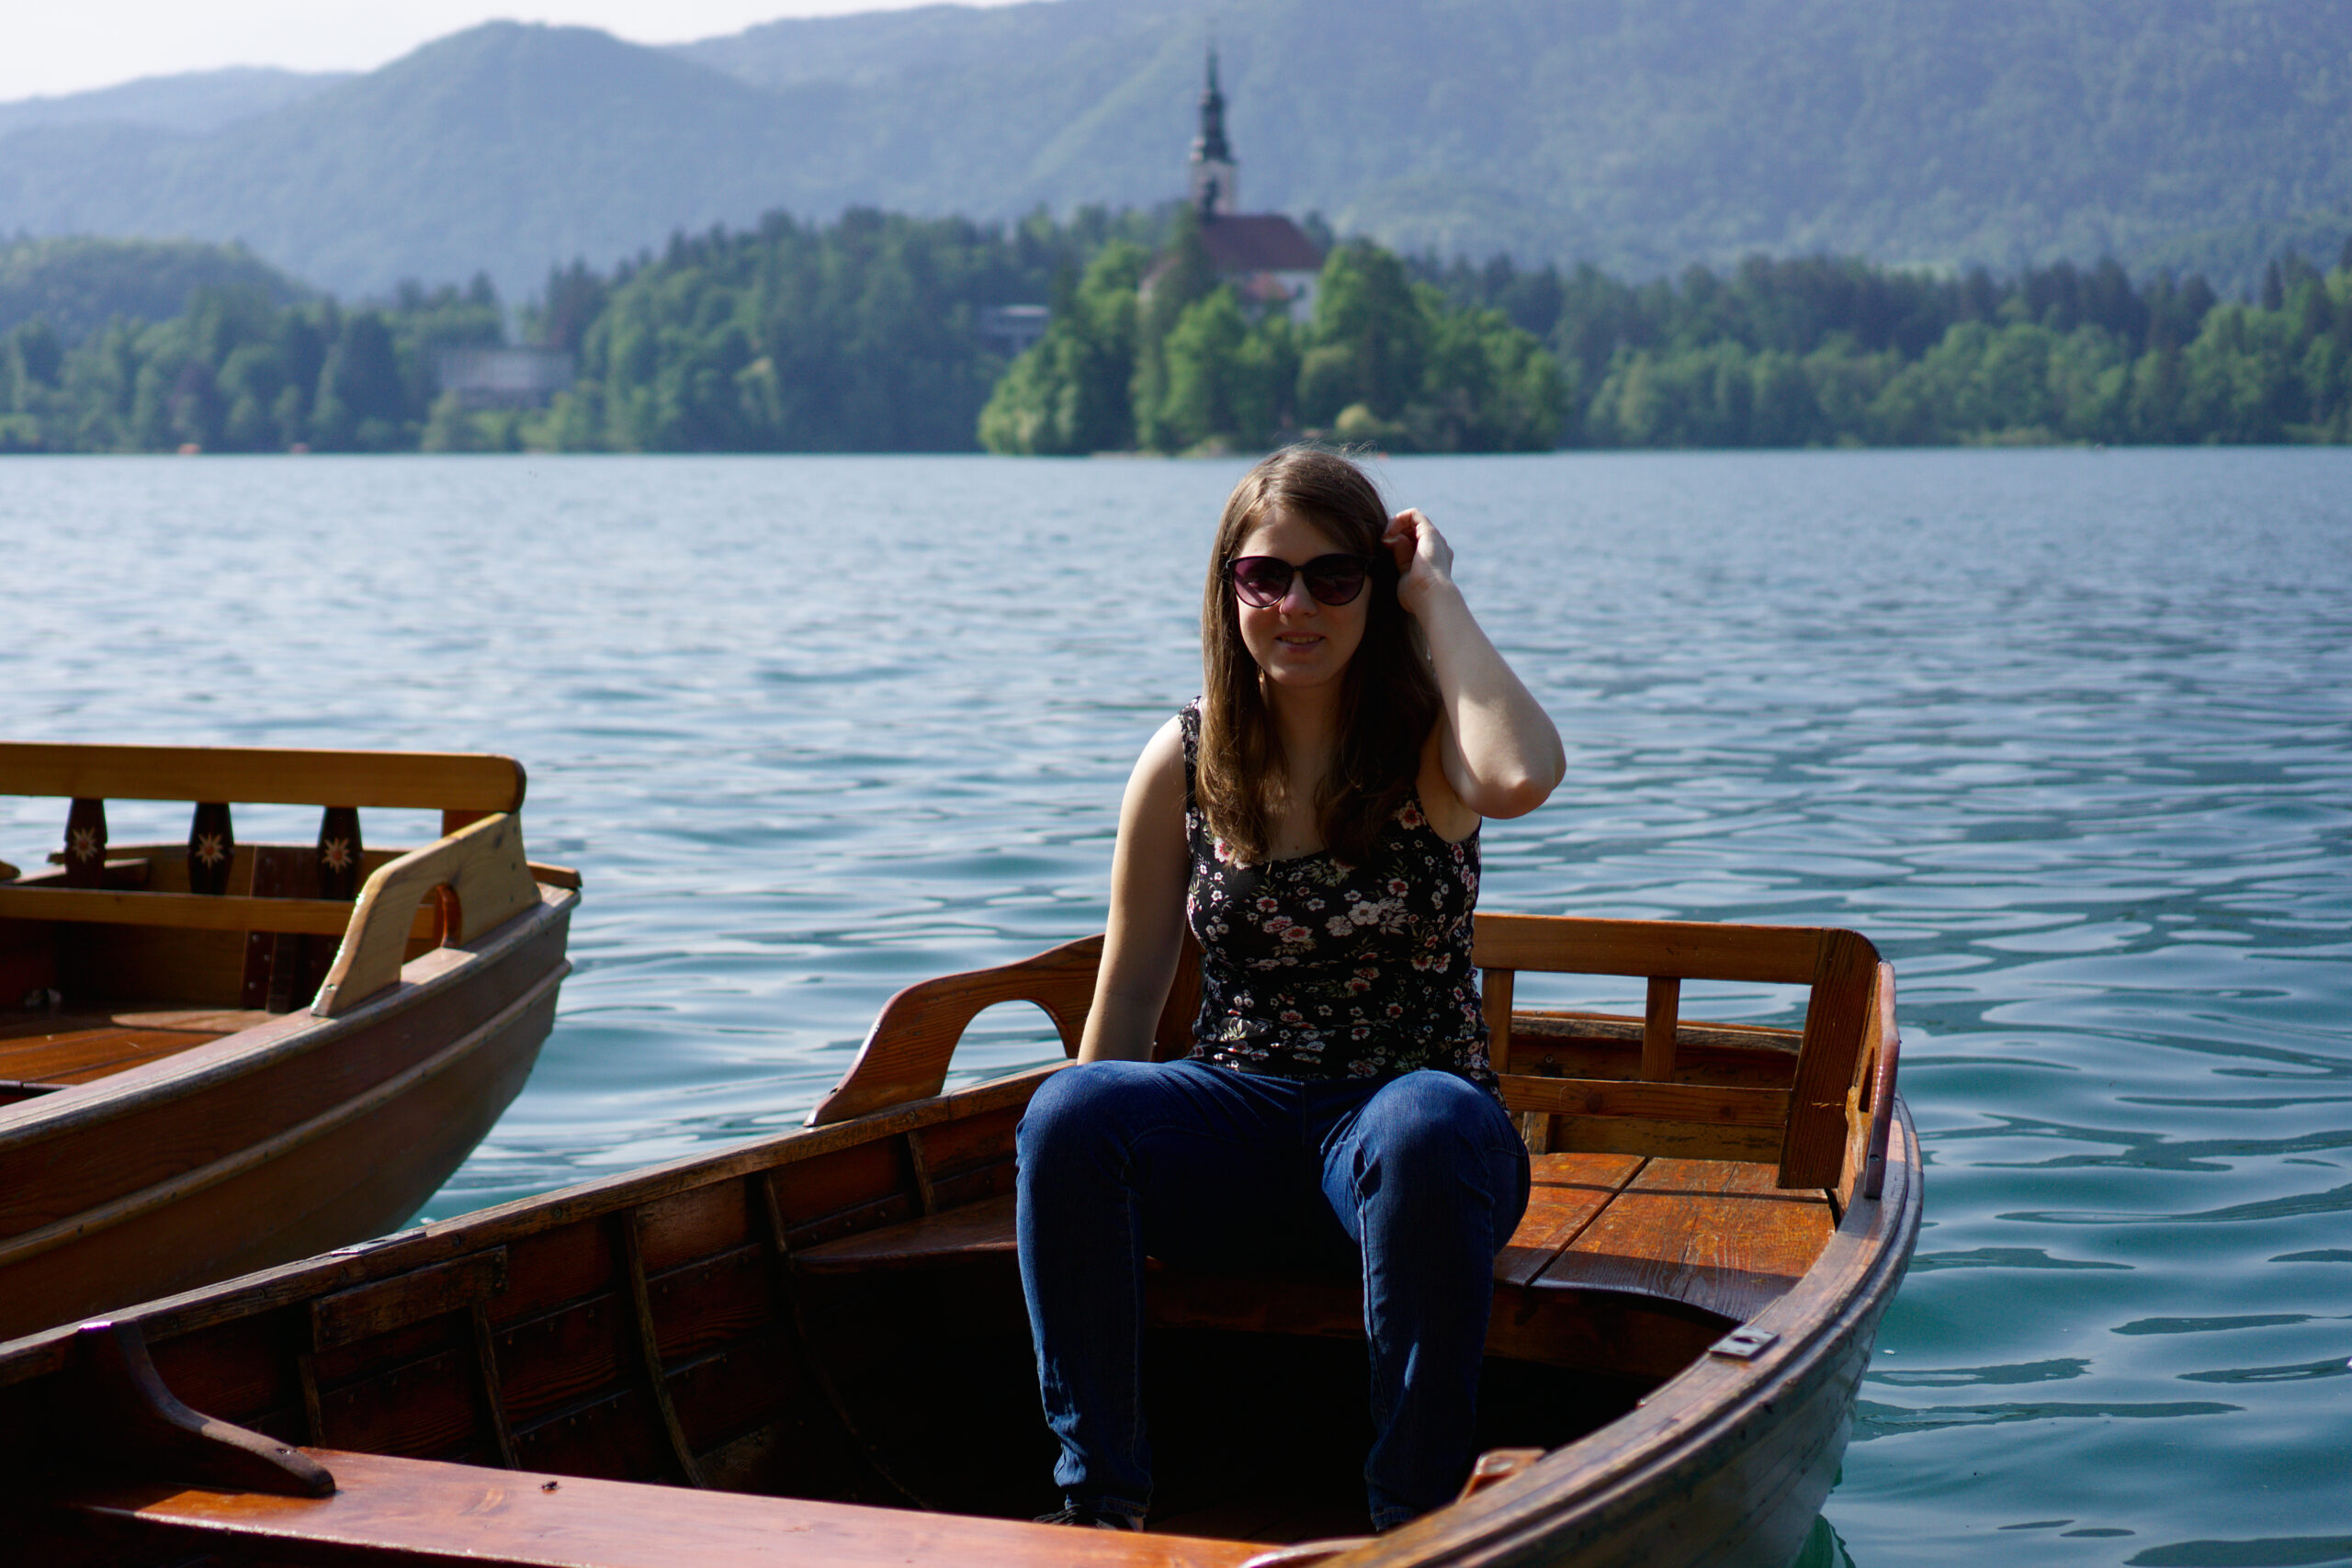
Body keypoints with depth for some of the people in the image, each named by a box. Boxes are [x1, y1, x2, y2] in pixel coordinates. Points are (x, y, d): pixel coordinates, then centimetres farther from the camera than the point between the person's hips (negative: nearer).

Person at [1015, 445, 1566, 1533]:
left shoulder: (1425, 746, -2)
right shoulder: (1186, 763, 5)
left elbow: (1522, 776, -29)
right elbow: (1131, 988, 9)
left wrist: (1437, 596, -15)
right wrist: (1072, 1188, 1)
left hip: (1404, 1118, -2)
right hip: (1238, 1120, 2)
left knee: (1427, 1130, -38)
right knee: (1066, 1110, -28)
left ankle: (1412, 1517, -28)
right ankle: (1099, 1497, -23)